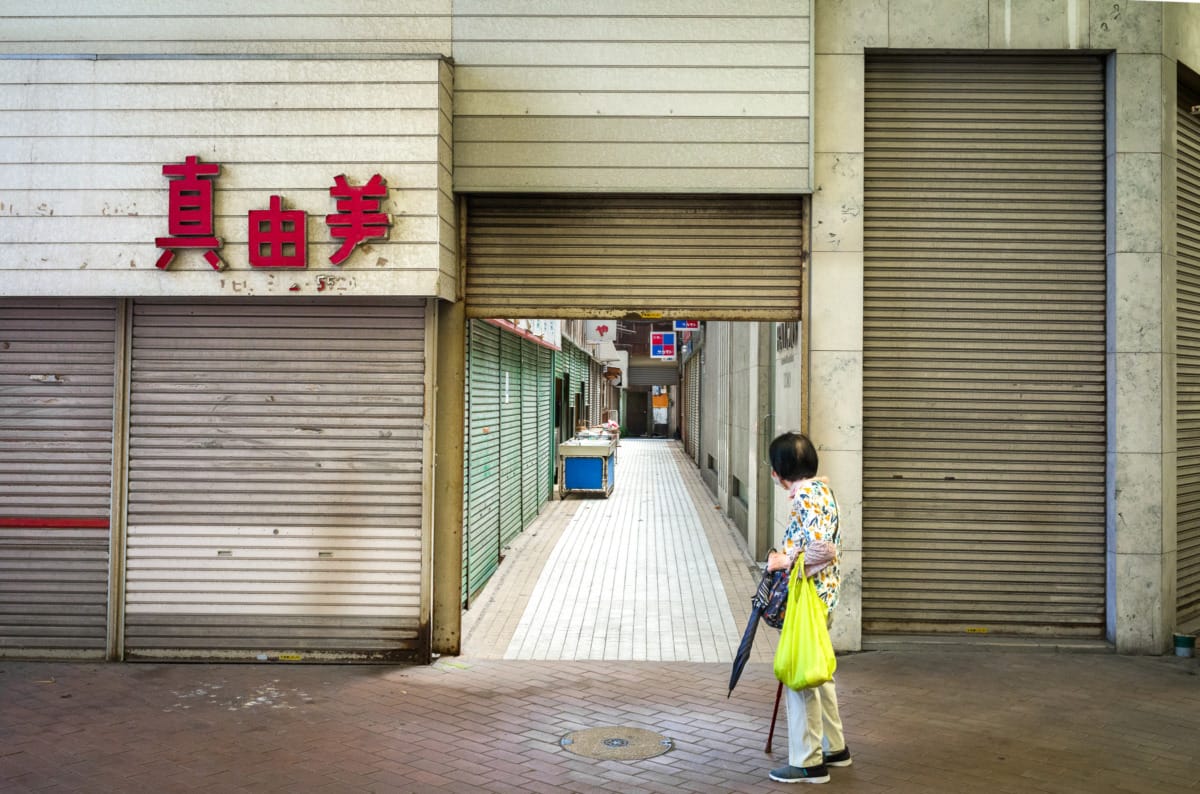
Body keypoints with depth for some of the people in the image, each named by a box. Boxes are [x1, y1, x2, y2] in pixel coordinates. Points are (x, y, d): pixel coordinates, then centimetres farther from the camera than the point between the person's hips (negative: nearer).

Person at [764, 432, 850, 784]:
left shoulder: (806, 497, -20)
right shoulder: (820, 488, 10)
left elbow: (823, 549, -30)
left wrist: (786, 562, -18)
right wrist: (789, 557, 12)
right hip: (820, 597, 10)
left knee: (800, 677, 0)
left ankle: (808, 762, 10)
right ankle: (834, 747, 33)